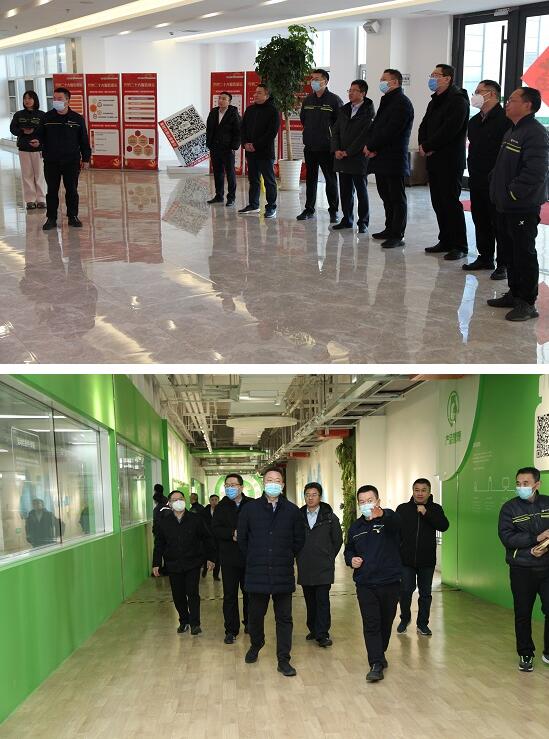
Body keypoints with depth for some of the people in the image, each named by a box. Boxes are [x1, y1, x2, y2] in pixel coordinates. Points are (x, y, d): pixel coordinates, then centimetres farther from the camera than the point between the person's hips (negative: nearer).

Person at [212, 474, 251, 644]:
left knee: (249, 592, 12)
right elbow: (215, 529, -7)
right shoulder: (221, 507, 3)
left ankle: (249, 623, 29)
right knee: (230, 595, 3)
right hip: (229, 558, 1)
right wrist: (233, 533, -21)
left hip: (249, 557, 0)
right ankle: (231, 630, 10)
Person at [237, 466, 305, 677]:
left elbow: (299, 540, 11)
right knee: (255, 615, 12)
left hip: (283, 574, 0)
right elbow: (242, 538, 9)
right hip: (256, 574, 0)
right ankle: (255, 645, 39)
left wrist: (286, 558, 10)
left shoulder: (292, 511, 1)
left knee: (284, 618, 4)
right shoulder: (250, 508, 0)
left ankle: (283, 660, 13)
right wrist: (253, 559, 10)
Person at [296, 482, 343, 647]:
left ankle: (322, 634, -1)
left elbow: (338, 540, 8)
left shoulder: (330, 517, 0)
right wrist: (299, 557, 9)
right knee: (310, 601, 10)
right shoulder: (299, 516, 5)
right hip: (304, 568, 3)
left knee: (322, 601, -5)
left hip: (323, 567, -3)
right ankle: (313, 629, 22)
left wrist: (328, 558, 7)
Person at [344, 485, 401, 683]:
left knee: (386, 622, 12)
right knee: (371, 624, -5)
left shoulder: (388, 519, -7)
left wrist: (381, 514, -57)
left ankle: (379, 654, 33)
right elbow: (349, 549, 23)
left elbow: (395, 521, -34)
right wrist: (351, 559, -2)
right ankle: (376, 664, -4)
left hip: (390, 582, -2)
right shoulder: (356, 527, 8)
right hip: (365, 584, 2)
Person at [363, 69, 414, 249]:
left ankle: (397, 235, -4)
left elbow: (390, 131, -20)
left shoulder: (402, 103, -12)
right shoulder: (386, 101, 19)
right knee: (386, 196, 16)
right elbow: (375, 125, 16)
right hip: (382, 158, 10)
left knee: (397, 198, -5)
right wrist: (369, 144, -2)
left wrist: (372, 146, -14)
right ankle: (390, 229, 26)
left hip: (394, 158, -10)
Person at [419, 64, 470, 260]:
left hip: (450, 161, -9)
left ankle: (460, 246, -3)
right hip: (434, 159, 9)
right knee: (438, 203, 11)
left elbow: (449, 130, -20)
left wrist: (427, 146, -13)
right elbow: (424, 126, 18)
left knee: (451, 202, -8)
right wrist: (423, 144, -2)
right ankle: (446, 241, 19)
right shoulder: (435, 101, 19)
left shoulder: (458, 100, -10)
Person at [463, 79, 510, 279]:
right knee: (480, 221, 14)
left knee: (499, 223, -3)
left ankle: (503, 264, 3)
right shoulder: (475, 121, 14)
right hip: (477, 180, 8)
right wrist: (473, 168, 14)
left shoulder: (504, 120, -13)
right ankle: (485, 258, 25)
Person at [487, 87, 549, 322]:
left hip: (523, 207, -10)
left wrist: (514, 193, -20)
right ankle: (515, 294, 29)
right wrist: (497, 187, 13)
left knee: (524, 254, -4)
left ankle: (528, 303, 3)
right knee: (509, 252, 17)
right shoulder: (512, 131, 15)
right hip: (505, 205, 10)